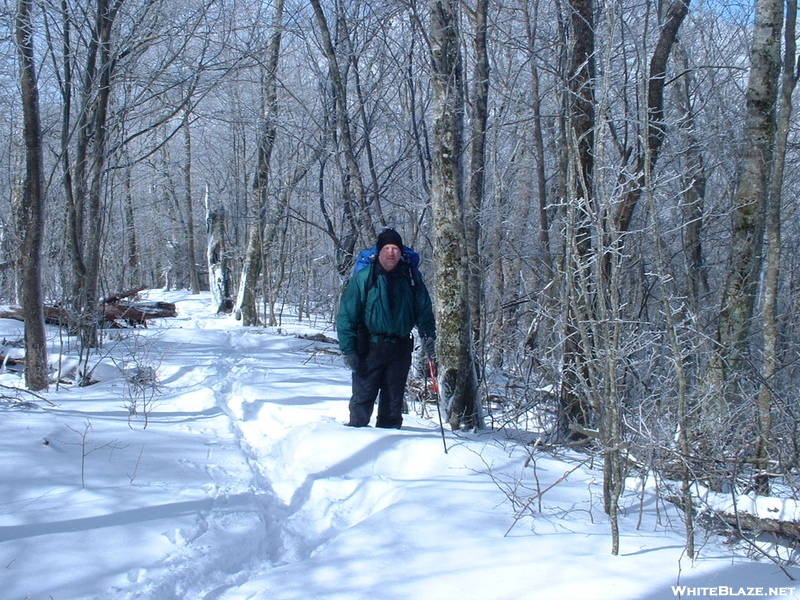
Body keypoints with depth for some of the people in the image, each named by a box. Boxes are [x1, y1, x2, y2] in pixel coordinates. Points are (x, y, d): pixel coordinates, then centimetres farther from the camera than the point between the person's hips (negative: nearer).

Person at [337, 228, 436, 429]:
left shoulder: (411, 277, 3)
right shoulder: (363, 277, -6)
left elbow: (423, 310, 9)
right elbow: (347, 314, -5)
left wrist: (428, 336, -6)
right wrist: (348, 349, -10)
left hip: (400, 348, 3)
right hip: (370, 347, -3)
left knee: (393, 400, 11)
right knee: (363, 397, 0)